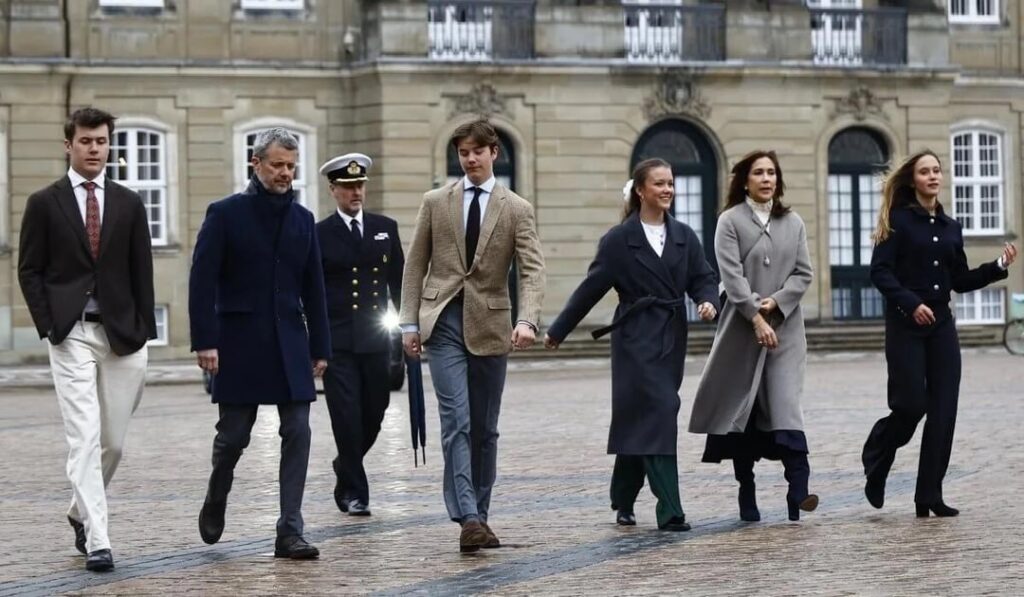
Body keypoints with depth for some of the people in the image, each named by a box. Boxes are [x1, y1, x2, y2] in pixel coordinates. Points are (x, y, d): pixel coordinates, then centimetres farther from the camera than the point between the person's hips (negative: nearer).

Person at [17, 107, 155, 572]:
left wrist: (144, 330, 1)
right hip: (71, 335, -3)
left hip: (122, 335, 3)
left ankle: (83, 511, 33)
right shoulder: (44, 203, 3)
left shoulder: (129, 204, 10)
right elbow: (29, 271, 3)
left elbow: (142, 272, 9)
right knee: (84, 437, -11)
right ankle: (96, 541, -13)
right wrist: (48, 325, -7)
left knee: (113, 442, 8)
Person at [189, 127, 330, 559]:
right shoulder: (225, 214, -3)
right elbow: (202, 280, -7)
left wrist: (320, 347, 9)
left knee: (297, 433, -5)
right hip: (239, 342, -3)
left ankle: (290, 532, -3)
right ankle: (216, 500, 33)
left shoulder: (302, 219, 10)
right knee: (234, 434, 3)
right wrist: (204, 341, -14)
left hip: (289, 342, 4)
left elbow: (313, 289, 12)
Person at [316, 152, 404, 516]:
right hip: (337, 343, -3)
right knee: (347, 417, -5)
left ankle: (346, 467, 35)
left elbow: (399, 282, 14)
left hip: (376, 340, 3)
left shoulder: (386, 228, 11)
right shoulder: (319, 235, 1)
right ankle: (353, 493, 3)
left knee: (373, 414, 8)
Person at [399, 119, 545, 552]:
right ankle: (467, 517, -21)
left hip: (490, 325, 1)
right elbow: (415, 264, 8)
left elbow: (532, 270, -6)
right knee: (456, 421, -14)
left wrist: (528, 321, -22)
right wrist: (410, 322, 1)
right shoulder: (435, 203, 6)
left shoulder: (517, 209, 3)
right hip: (444, 322, -1)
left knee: (484, 429, 7)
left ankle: (479, 514, 17)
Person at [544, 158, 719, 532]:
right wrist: (557, 331, 5)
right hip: (636, 339, -5)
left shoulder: (684, 237, 11)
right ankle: (669, 512, -16)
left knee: (638, 421, 11)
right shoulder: (619, 240, -2)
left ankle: (624, 502, 27)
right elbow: (591, 288, 2)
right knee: (657, 416, -14)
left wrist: (708, 302, -13)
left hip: (672, 339, 5)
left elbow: (703, 278, 10)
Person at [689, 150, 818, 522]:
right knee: (742, 409, 4)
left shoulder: (793, 223, 11)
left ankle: (798, 491, -22)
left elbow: (803, 274, 6)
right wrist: (756, 317, -16)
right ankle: (747, 496, 12)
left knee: (786, 405, -11)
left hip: (785, 328, 2)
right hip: (742, 328, -1)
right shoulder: (731, 221, 0)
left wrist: (776, 302, -10)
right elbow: (732, 275, -9)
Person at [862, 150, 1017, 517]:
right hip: (905, 325, -5)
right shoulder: (899, 221, -3)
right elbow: (880, 272, -10)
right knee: (911, 405, -9)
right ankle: (876, 459, 20)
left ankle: (930, 496, 2)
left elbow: (961, 281, 14)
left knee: (943, 411, -2)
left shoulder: (951, 227, 12)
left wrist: (999, 266, 3)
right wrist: (911, 303, -21)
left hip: (941, 325, 5)